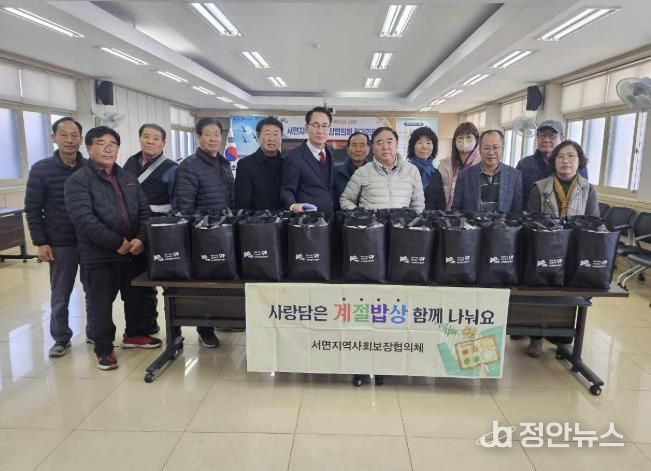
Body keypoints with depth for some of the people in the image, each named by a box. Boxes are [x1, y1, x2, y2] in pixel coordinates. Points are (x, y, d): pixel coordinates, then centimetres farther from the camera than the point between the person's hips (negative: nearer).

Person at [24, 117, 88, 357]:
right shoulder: (40, 169, -4)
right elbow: (33, 209, -2)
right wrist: (40, 243, -6)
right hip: (60, 244, -1)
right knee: (60, 295, 10)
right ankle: (61, 338, 25)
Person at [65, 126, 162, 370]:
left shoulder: (128, 178, 13)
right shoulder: (78, 180, -7)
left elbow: (144, 211, 9)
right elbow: (84, 219, -18)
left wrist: (141, 238, -9)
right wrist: (117, 243, -20)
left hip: (134, 251, 6)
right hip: (99, 255, -5)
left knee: (136, 297, 17)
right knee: (101, 304, 6)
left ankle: (134, 334, 38)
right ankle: (104, 348, 21)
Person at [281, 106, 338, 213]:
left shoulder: (331, 154, 12)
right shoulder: (294, 157, -7)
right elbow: (287, 190, -10)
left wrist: (338, 212, 7)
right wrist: (293, 206, -29)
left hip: (332, 216, 5)